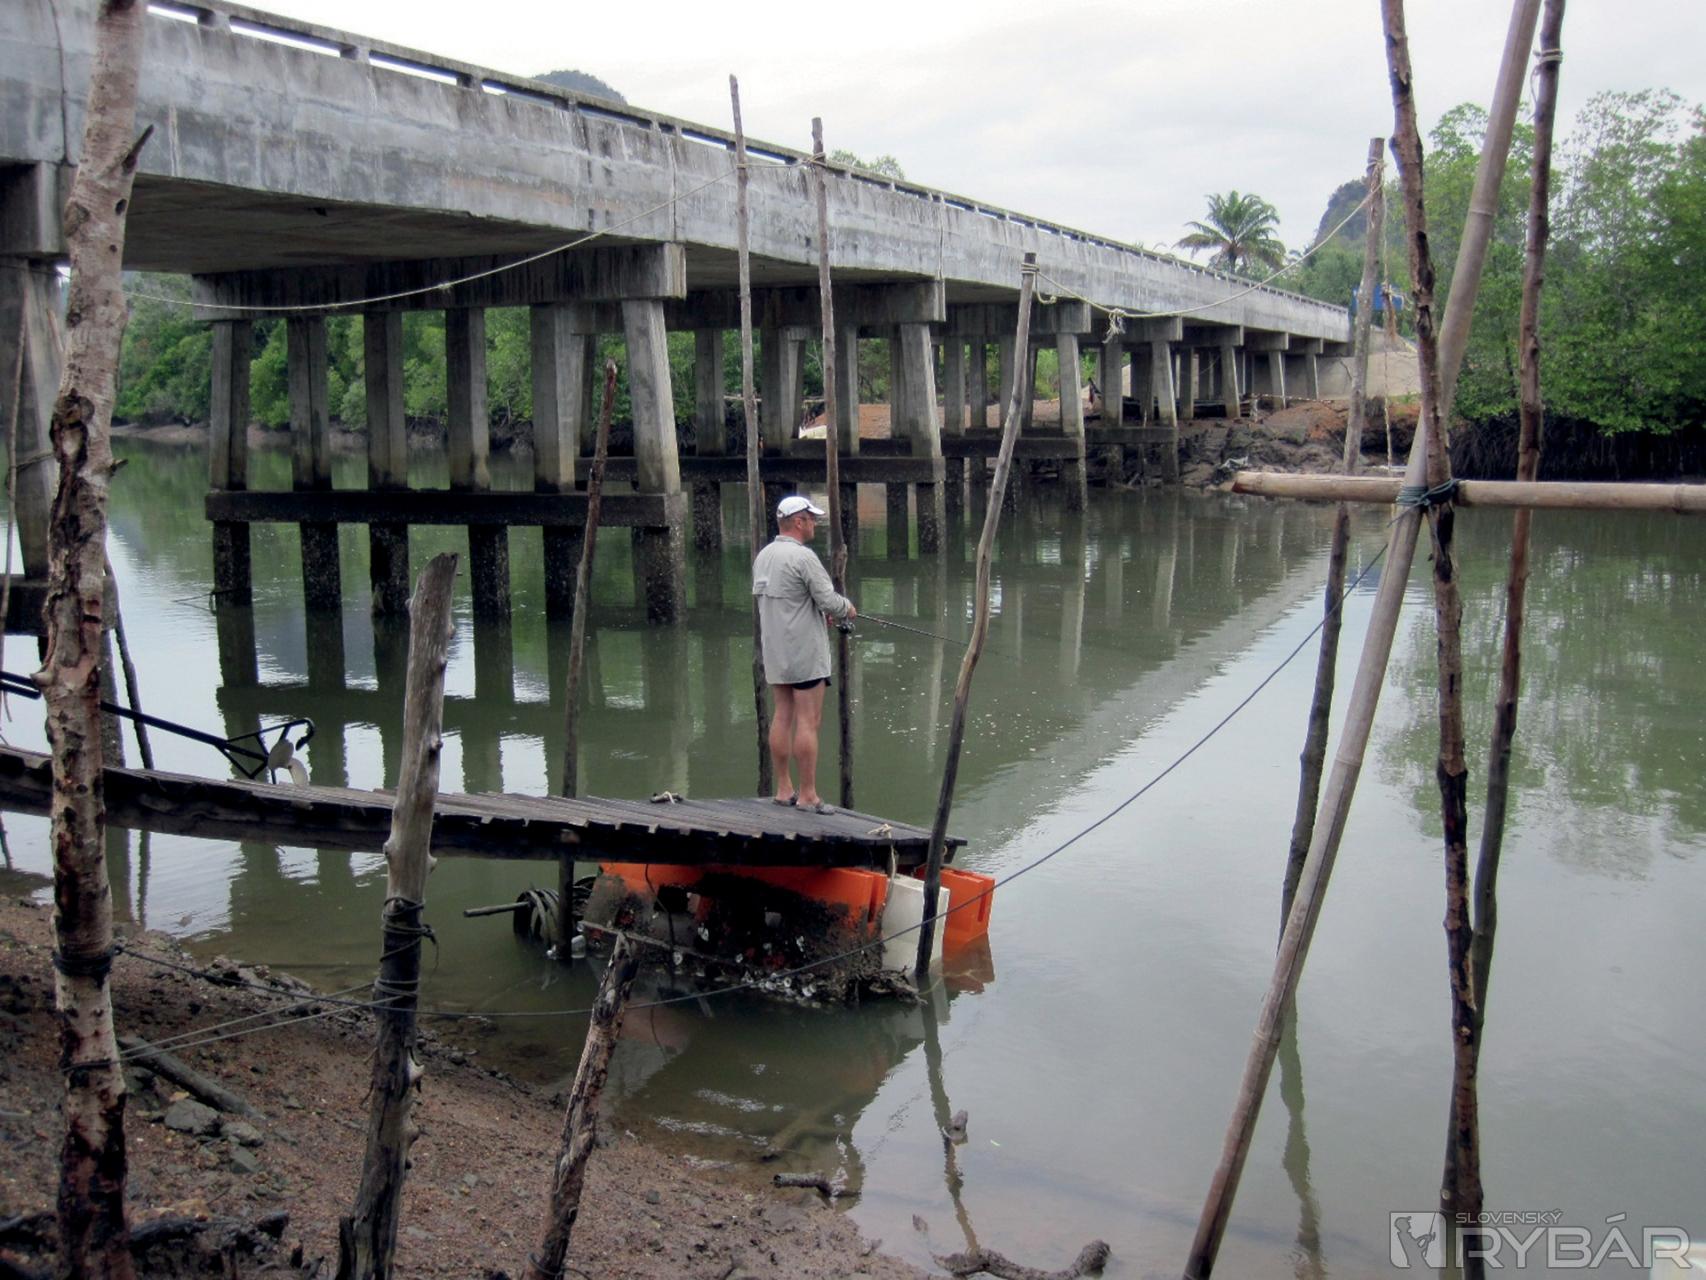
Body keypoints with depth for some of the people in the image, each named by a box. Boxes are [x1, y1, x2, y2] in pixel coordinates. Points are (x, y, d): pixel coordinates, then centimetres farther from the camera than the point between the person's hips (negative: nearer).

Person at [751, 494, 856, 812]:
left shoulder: (763, 556, 10)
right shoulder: (803, 556, -16)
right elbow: (829, 600, -17)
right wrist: (848, 609, 5)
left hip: (774, 651, 8)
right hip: (805, 652, -8)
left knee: (782, 716, 11)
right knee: (808, 721, -4)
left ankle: (784, 789, 16)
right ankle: (807, 795, -2)